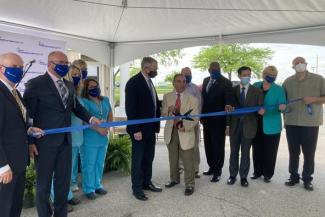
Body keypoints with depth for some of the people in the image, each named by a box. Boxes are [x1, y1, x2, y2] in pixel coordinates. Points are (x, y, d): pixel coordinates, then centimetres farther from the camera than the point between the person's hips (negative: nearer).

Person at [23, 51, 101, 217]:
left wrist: (90, 119, -3)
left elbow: (76, 107, 16)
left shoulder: (69, 85, 10)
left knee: (64, 180, 16)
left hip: (65, 140, 6)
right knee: (44, 182, 10)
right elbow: (28, 114, -8)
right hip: (45, 141, -6)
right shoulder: (35, 84, -8)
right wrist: (30, 141, -11)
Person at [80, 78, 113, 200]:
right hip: (89, 139, -6)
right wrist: (99, 129, -22)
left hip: (103, 138, 6)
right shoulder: (84, 101, -9)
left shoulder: (105, 100, 11)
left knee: (100, 163, 15)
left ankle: (97, 185, 29)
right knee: (89, 165, 3)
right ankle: (89, 189, 15)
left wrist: (107, 127, -2)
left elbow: (110, 115, 15)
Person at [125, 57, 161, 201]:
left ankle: (147, 183, 30)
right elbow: (130, 108, -19)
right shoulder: (134, 82, -14)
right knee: (138, 159, 5)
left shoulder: (149, 82, 12)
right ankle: (137, 188, 19)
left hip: (150, 128, 8)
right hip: (139, 129, -8)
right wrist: (135, 130, -21)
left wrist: (156, 124, 9)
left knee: (149, 158, 16)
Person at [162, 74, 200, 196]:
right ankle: (174, 179, 39)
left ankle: (189, 184, 19)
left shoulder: (193, 100, -5)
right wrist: (168, 110, -15)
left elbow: (195, 118, -8)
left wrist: (186, 127, -24)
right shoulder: (167, 97, 5)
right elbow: (163, 114, 7)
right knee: (173, 159, 19)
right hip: (171, 132, 4)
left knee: (188, 161, 2)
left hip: (186, 133, -3)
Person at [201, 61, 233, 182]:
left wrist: (228, 104, -46)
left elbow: (229, 96, -23)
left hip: (218, 119, -6)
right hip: (207, 118, 6)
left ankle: (217, 171, 15)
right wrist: (202, 114, 12)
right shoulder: (206, 80, 11)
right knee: (208, 145, 14)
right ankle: (212, 167, 29)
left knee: (218, 146, 3)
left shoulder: (226, 82, -9)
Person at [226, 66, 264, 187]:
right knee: (234, 152, 10)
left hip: (248, 126, -1)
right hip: (235, 125, 1)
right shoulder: (233, 90, 5)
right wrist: (227, 125, 2)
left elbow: (260, 108, -1)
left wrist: (261, 110, -26)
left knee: (245, 153, 8)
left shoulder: (257, 91, 1)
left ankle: (243, 177, 21)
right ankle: (233, 175, 23)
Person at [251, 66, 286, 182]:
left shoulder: (279, 89, -3)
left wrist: (281, 107, -29)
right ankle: (257, 172, 26)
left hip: (271, 126, -3)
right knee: (257, 150, 11)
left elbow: (282, 107, -8)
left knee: (270, 151, 5)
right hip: (256, 125, 3)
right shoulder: (256, 86, 5)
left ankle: (268, 174, 20)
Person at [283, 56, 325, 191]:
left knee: (309, 153, 5)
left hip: (310, 123, -2)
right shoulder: (288, 81, 8)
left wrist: (313, 99, -16)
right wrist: (285, 116, 10)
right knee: (293, 152, 11)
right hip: (291, 123, 2)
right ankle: (293, 177, 24)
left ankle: (307, 179, 19)